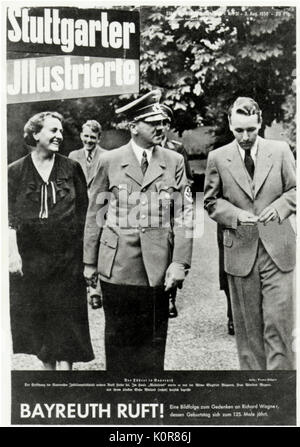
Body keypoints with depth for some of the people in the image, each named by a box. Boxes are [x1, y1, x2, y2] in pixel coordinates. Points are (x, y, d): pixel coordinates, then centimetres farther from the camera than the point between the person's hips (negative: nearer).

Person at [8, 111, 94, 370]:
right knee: (36, 318, 11)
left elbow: (84, 212, 4)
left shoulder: (72, 169, 4)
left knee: (66, 321, -1)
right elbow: (10, 217, 1)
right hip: (30, 258, 1)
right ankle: (48, 367, 29)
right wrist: (13, 252, -9)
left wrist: (86, 253, -1)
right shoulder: (16, 171, 3)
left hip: (67, 258, -1)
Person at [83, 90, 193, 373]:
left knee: (154, 337, 8)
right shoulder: (109, 161, 4)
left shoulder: (174, 162, 6)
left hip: (158, 265, 1)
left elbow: (183, 215, 2)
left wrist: (179, 263, -8)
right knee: (118, 336, 9)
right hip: (117, 264, 0)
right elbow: (95, 214, 7)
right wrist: (90, 261, 6)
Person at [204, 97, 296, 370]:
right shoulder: (218, 158, 3)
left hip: (277, 249, 0)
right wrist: (235, 215, -10)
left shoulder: (280, 150, 4)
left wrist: (279, 207, -11)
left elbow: (293, 190, 9)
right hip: (240, 252, 1)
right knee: (247, 325, 9)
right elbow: (212, 200, 8)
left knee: (278, 321, -3)